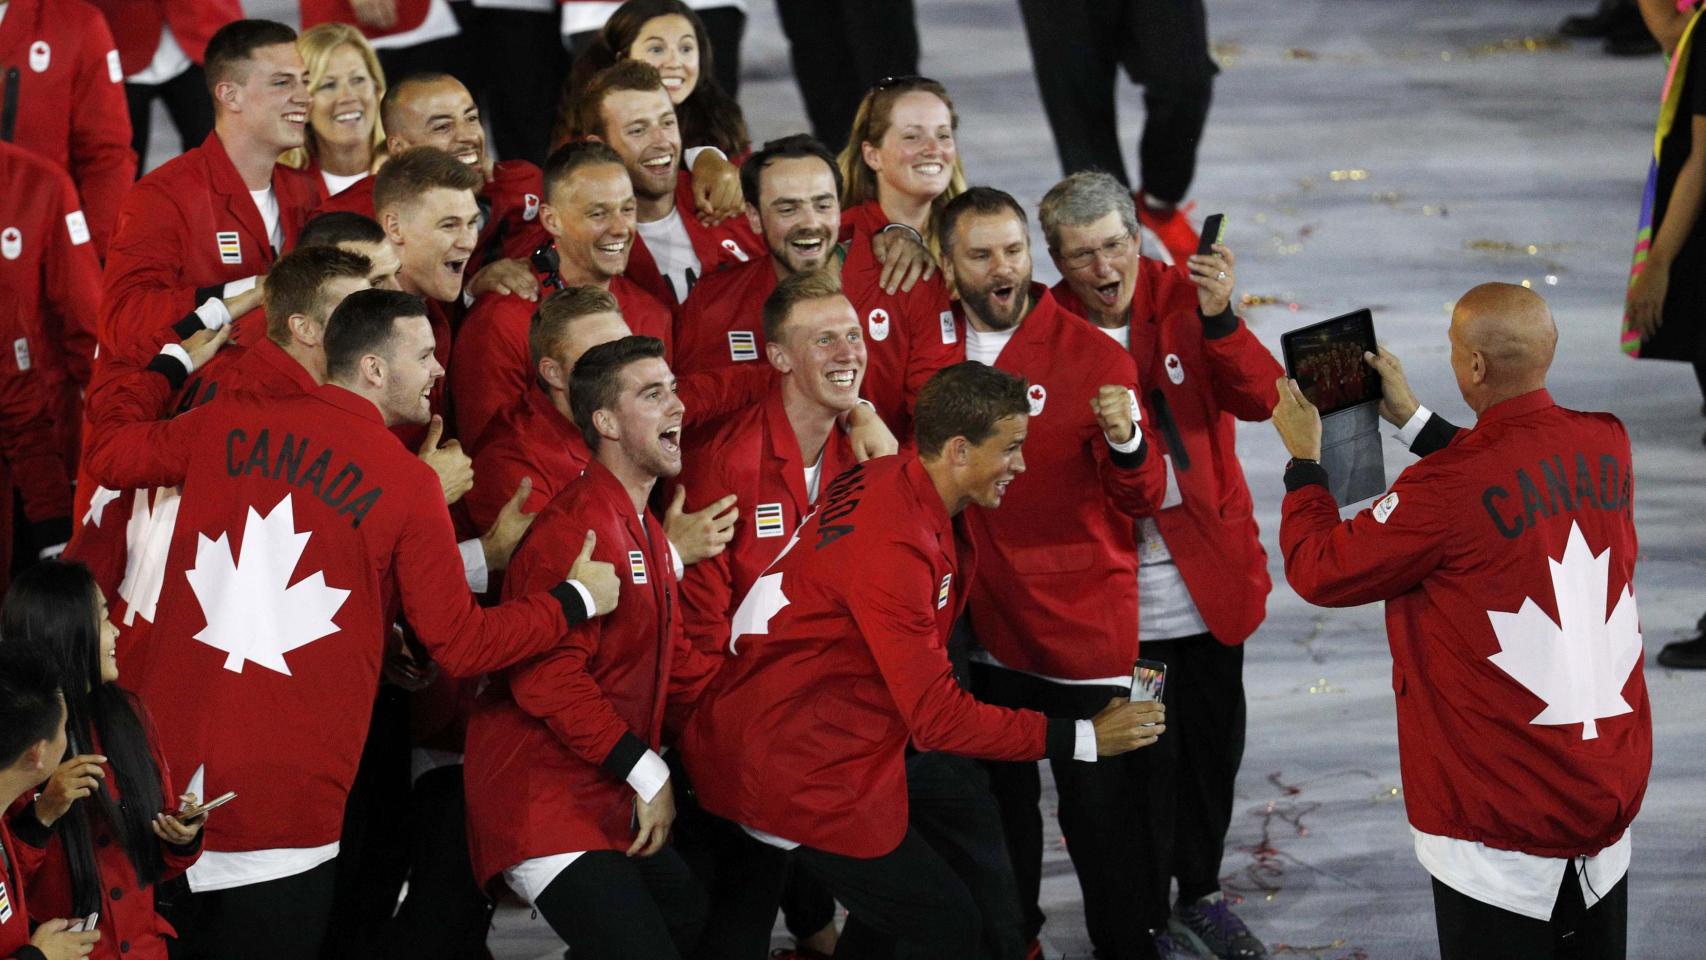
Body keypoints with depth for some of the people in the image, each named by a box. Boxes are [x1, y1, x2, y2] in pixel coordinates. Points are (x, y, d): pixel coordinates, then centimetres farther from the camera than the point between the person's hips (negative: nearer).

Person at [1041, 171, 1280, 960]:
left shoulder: (1184, 298, -3)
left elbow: (1260, 398, -14)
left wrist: (1219, 319, -29)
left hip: (1208, 571, 3)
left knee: (1214, 745, 15)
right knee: (1142, 756, 1)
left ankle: (1199, 893, 37)